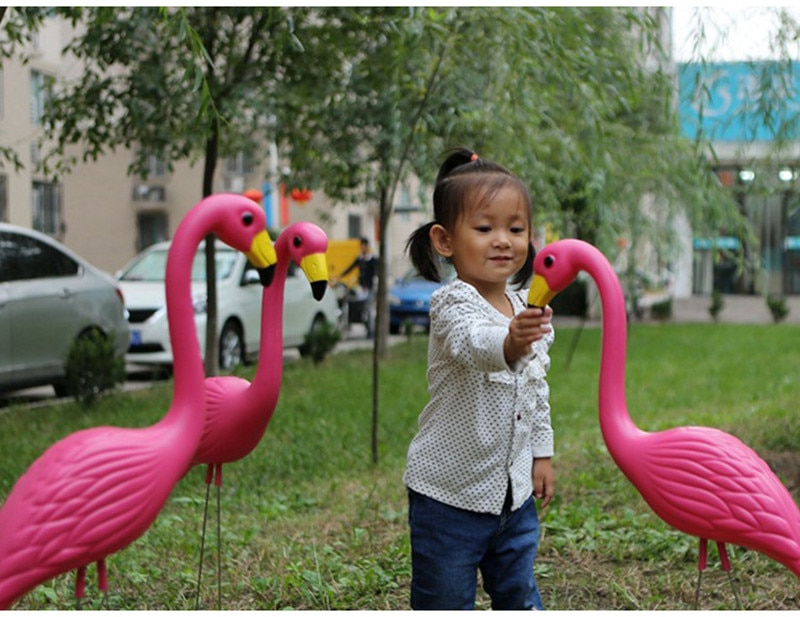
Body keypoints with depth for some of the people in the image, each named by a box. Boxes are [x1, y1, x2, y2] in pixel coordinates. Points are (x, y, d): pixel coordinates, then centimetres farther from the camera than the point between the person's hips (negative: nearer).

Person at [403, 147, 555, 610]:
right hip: (450, 491, -6)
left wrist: (542, 454, 16)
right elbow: (474, 344, -43)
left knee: (520, 596, 20)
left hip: (514, 490, 6)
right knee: (445, 602, 6)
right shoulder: (454, 303, -19)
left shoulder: (527, 309, 4)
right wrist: (510, 343, -63)